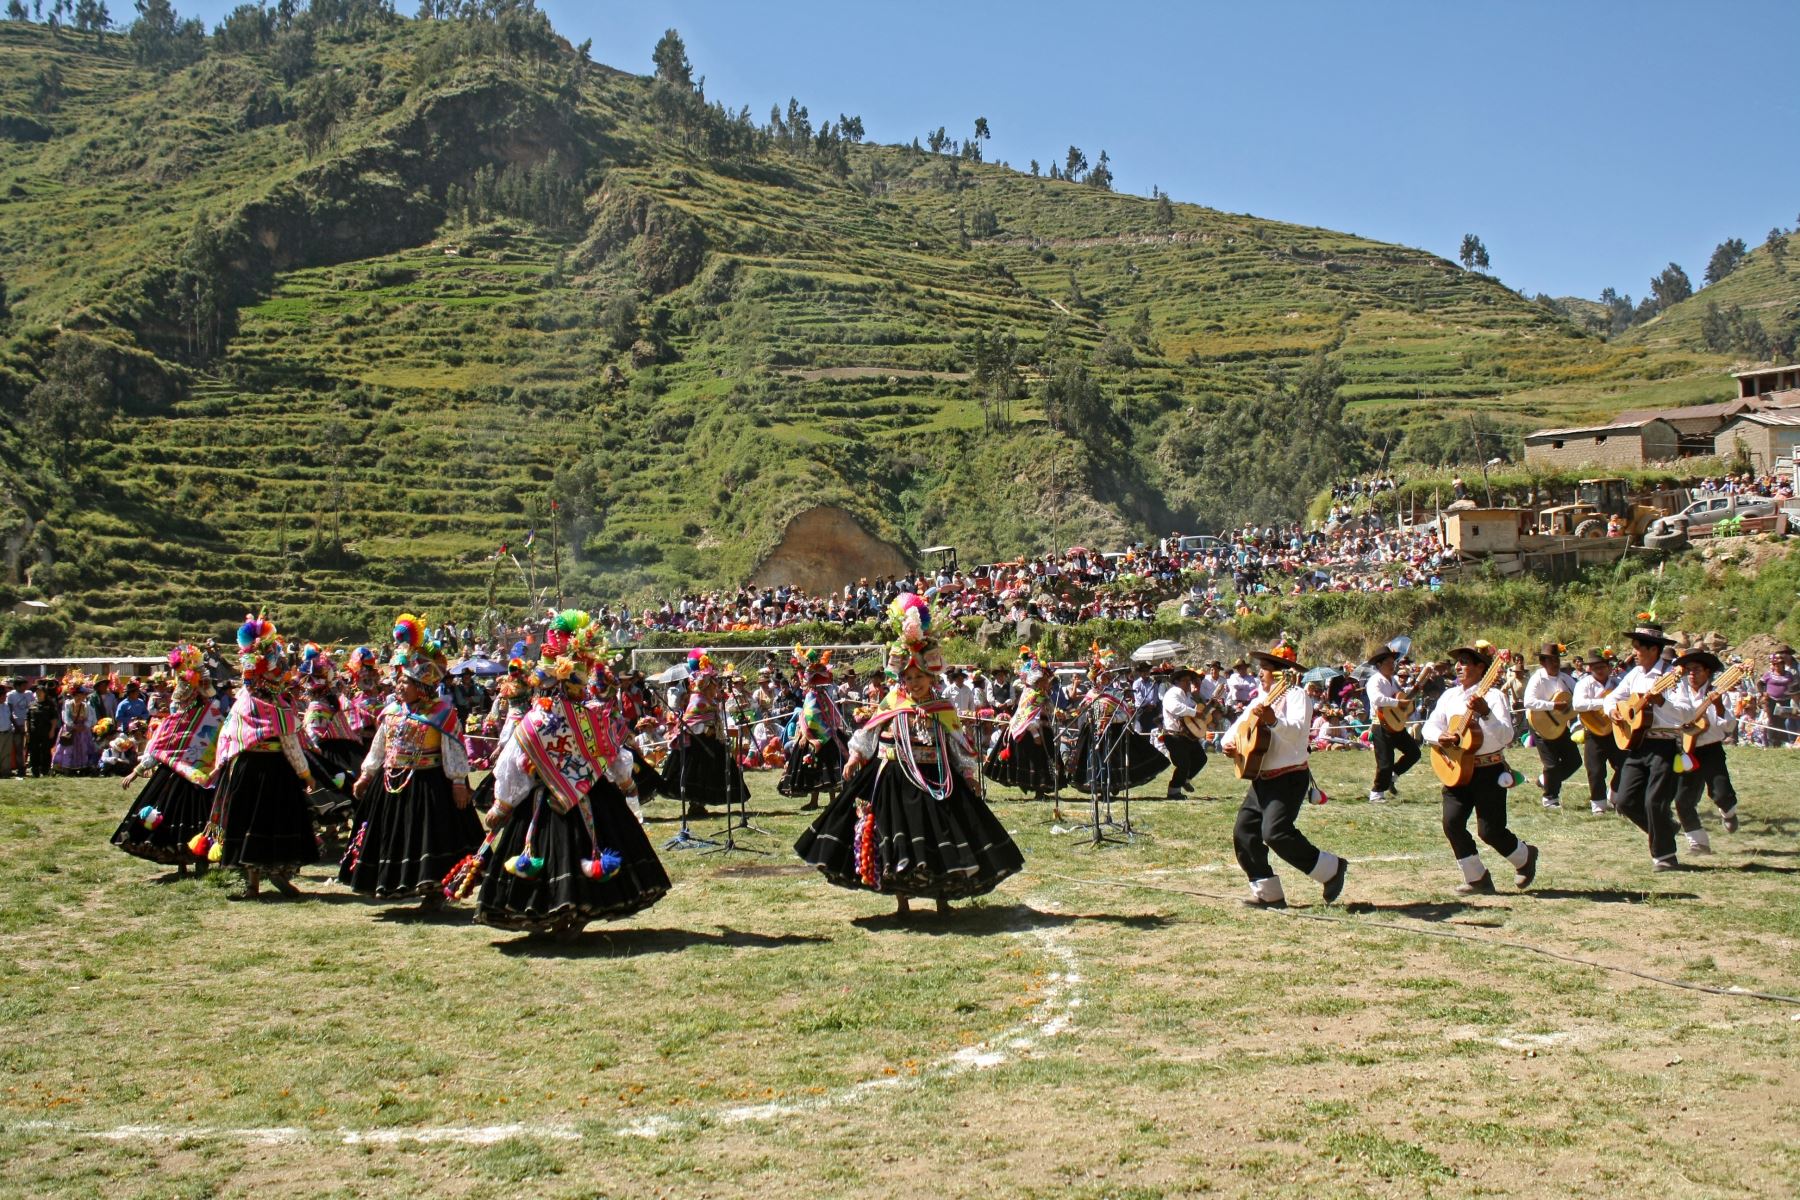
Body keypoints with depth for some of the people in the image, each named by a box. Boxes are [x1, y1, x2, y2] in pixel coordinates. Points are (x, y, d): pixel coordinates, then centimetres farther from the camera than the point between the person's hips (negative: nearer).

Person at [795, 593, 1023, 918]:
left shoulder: (943, 709, -1)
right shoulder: (891, 704, 0)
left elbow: (959, 744, 3)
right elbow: (867, 733, 7)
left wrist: (968, 773, 1)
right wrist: (855, 757, 0)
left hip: (935, 781, -1)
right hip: (895, 780, 1)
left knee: (939, 838, 3)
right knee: (897, 837, 4)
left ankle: (942, 897, 20)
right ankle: (901, 901, 17)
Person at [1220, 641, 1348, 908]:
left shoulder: (1296, 695, -9)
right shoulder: (1260, 699, 18)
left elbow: (1297, 731, -25)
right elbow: (1240, 726, 23)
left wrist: (1273, 720, -43)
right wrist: (1229, 742, 2)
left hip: (1289, 778, -9)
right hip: (1262, 780, 9)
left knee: (1276, 832, -22)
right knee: (1243, 833, 3)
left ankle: (1332, 869, -5)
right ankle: (1268, 893, 9)